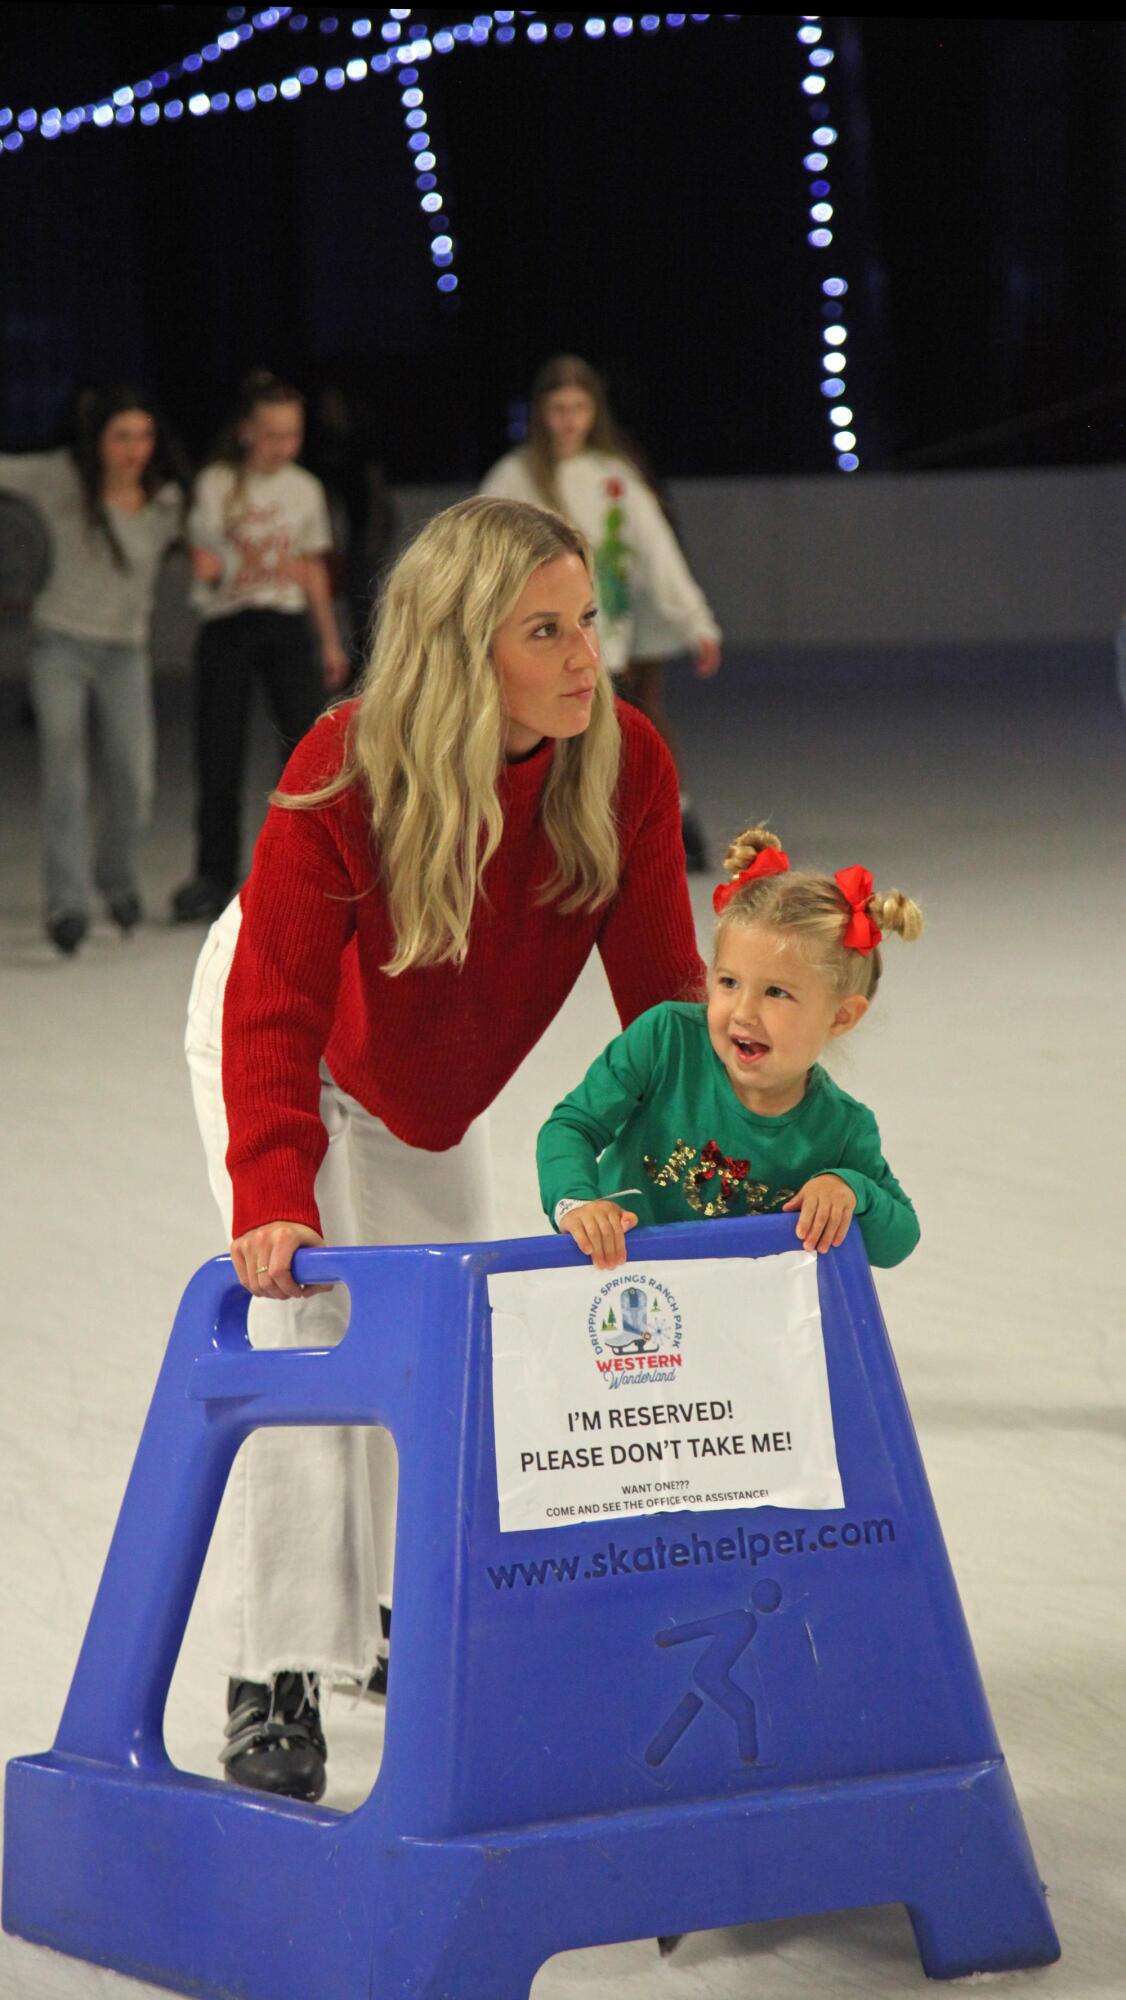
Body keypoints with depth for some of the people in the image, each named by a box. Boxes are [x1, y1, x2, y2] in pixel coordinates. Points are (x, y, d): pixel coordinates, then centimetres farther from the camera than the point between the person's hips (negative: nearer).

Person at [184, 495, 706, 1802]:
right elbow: (276, 1010, -38)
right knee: (302, 1322, -15)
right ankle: (273, 1685, -9)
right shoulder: (343, 774, -38)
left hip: (429, 1074, 5)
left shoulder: (624, 765, -27)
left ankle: (411, 1613, 35)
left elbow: (659, 983, -22)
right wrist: (273, 1191, -50)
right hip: (279, 1039, -5)